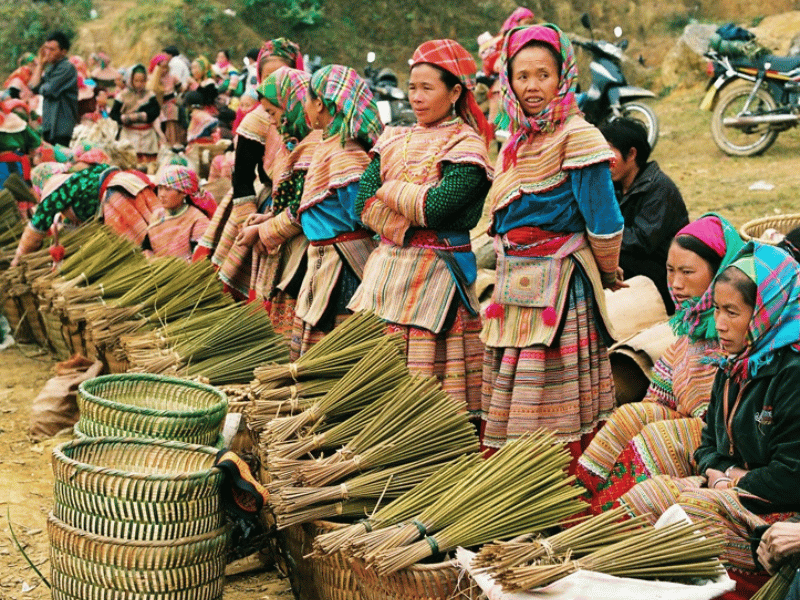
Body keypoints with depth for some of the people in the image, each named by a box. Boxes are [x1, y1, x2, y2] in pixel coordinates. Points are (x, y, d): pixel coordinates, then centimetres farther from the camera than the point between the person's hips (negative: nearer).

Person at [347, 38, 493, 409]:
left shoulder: (467, 146, -5)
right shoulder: (395, 140, 14)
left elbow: (435, 206, -20)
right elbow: (363, 202, 5)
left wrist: (390, 189, -4)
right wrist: (402, 230, -11)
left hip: (435, 272, -6)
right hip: (388, 265, 6)